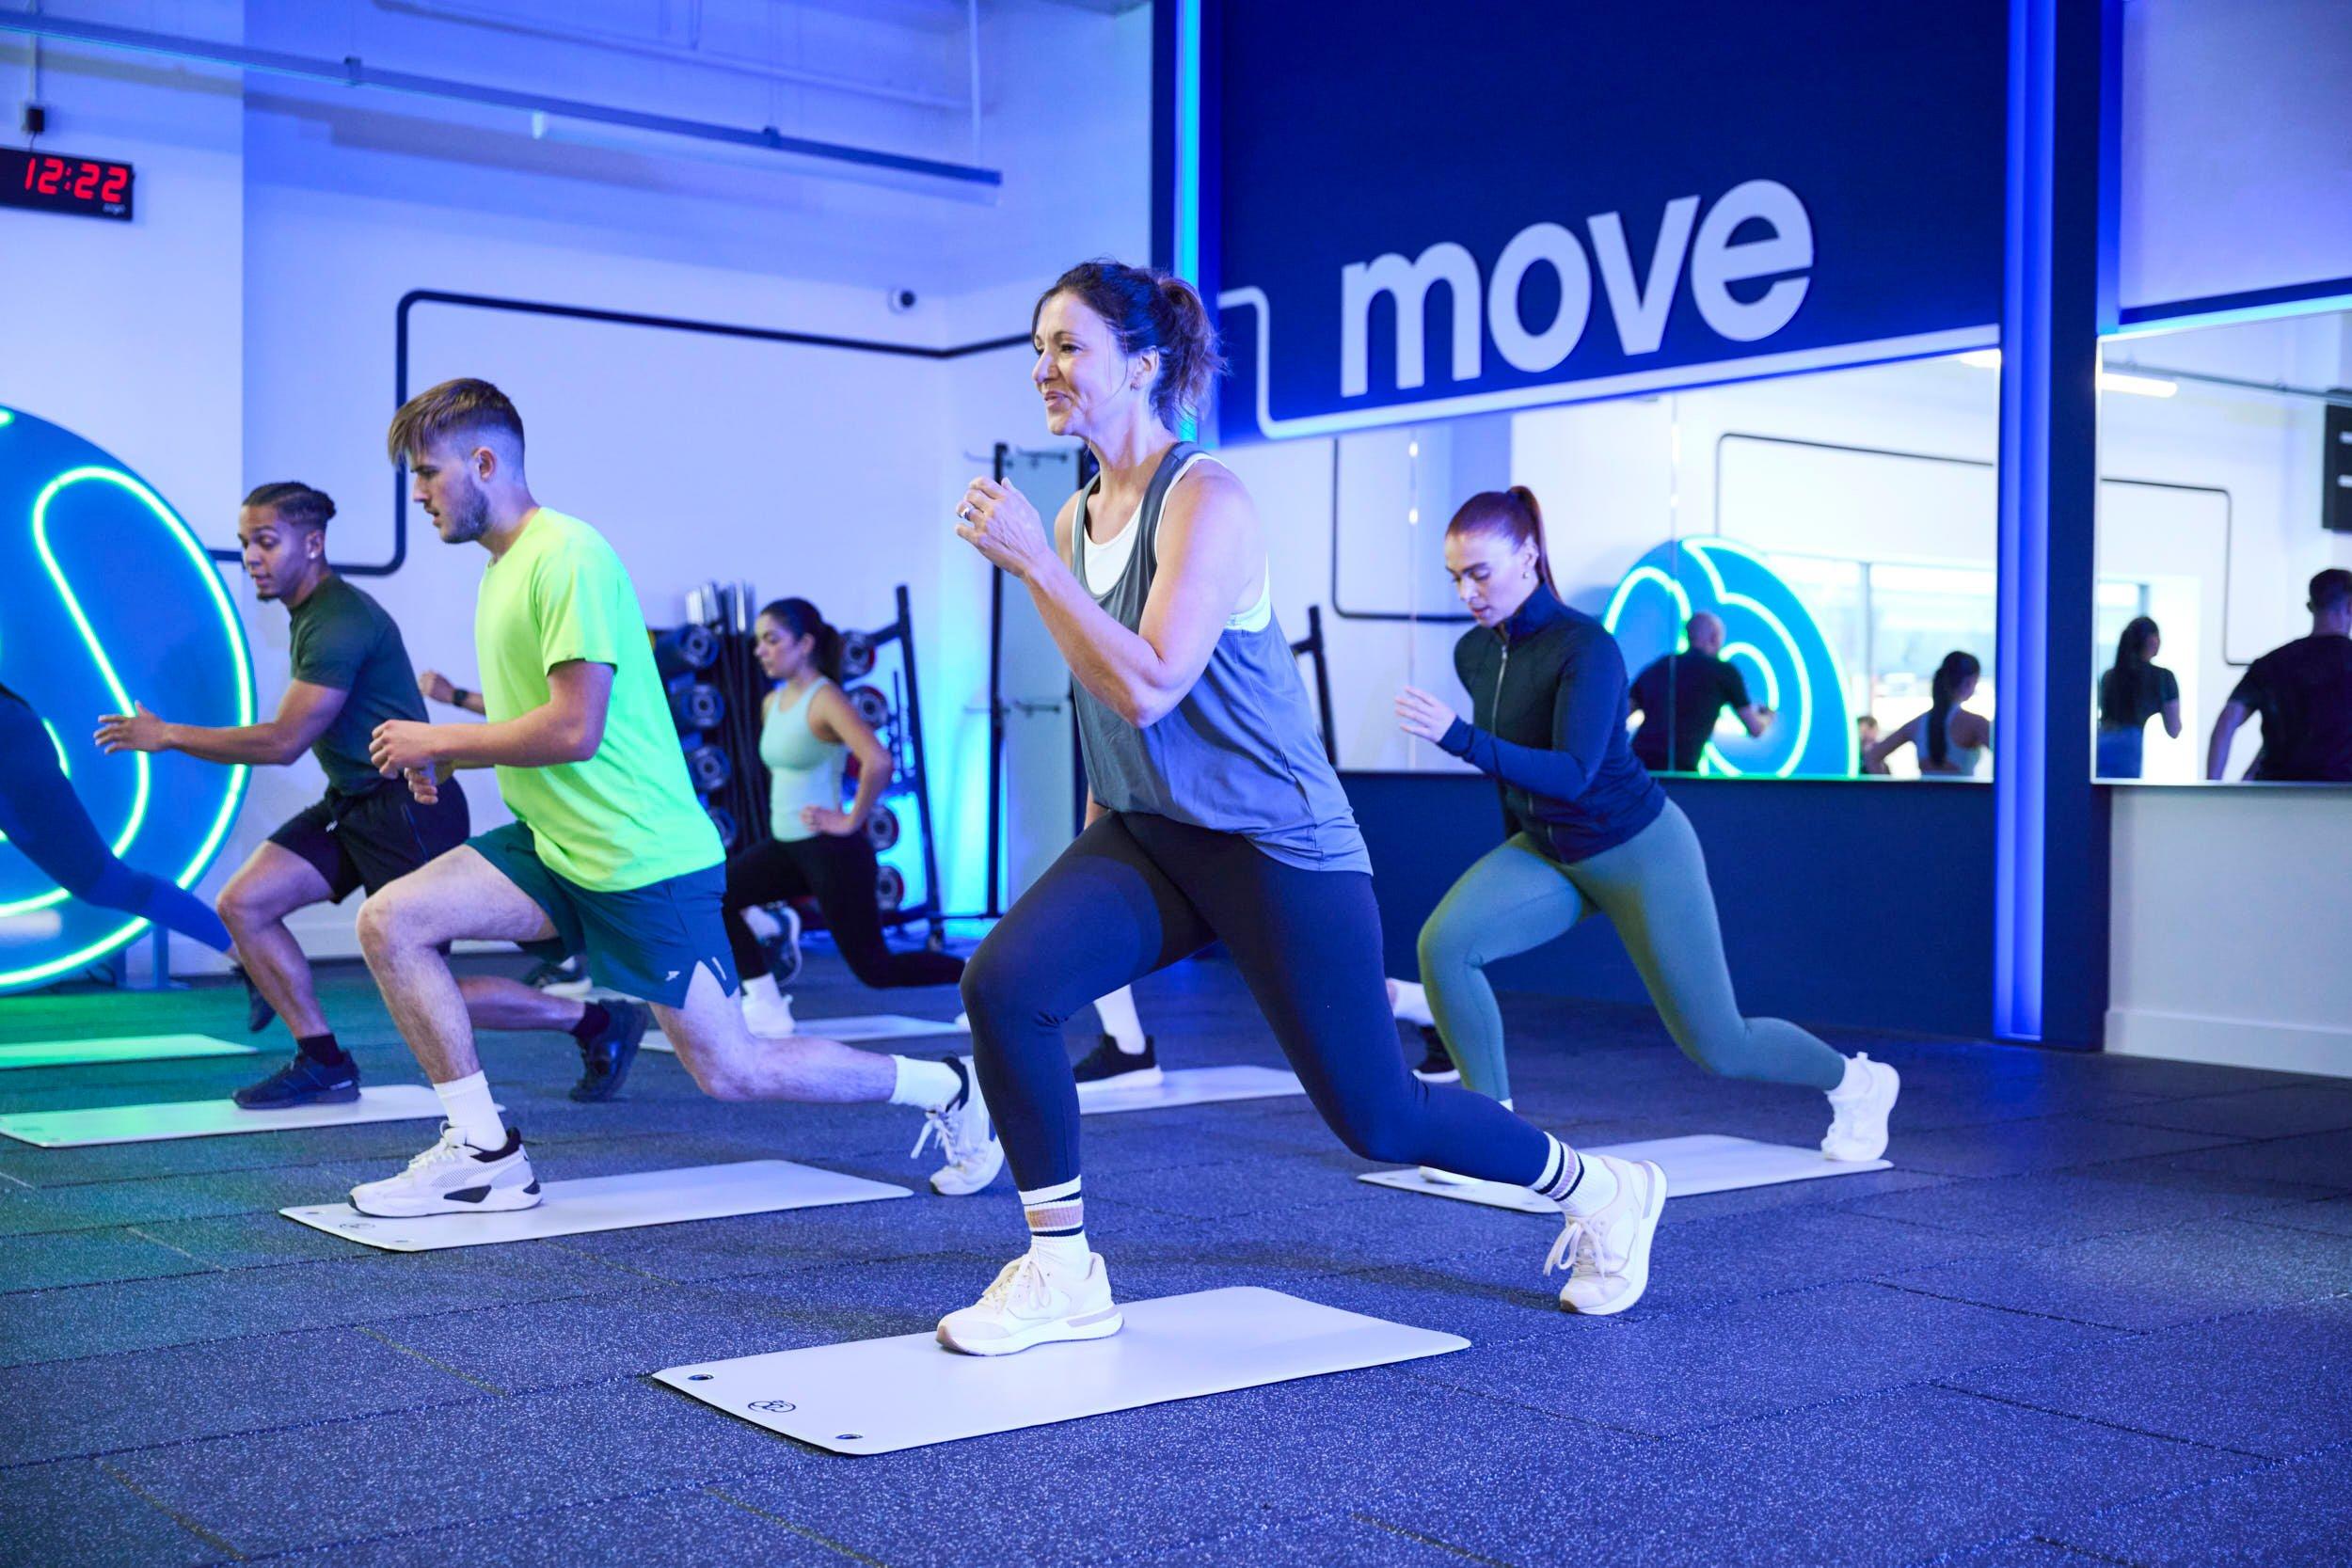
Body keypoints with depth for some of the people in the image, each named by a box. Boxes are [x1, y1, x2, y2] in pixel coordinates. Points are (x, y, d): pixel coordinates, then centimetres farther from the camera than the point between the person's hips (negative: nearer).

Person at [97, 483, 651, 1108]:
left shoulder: (340, 622, -20)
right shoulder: (313, 612, 12)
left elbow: (284, 741, -21)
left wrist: (169, 735, -15)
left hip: (410, 812, -10)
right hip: (354, 803, 10)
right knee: (242, 904, -1)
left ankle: (601, 1022, 6)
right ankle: (323, 1065, 8)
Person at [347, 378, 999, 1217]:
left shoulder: (567, 556, -17)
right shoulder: (501, 570, 12)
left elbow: (573, 730, -24)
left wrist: (435, 740, -14)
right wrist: (443, 753, 4)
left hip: (642, 860, -9)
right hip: (556, 846, 9)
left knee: (730, 1071, -3)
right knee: (389, 920, -7)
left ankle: (944, 1088, 15)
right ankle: (483, 1152, 1)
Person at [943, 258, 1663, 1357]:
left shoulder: (1205, 502, -16)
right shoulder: (1076, 520, 7)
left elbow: (1148, 687, -28)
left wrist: (1031, 564, -27)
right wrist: (1094, 851, 22)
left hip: (1272, 844, -7)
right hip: (1144, 836, 7)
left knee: (1376, 1117, 2)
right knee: (1002, 982, -18)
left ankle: (1598, 1190, 29)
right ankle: (1062, 1275, -4)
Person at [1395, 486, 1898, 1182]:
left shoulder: (1585, 647, -26)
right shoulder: (1473, 653, -5)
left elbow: (1571, 775, -37)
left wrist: (1460, 738, -47)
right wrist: (1516, 849, 22)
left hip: (1641, 855, -6)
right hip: (1545, 854, 6)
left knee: (1717, 1046, 5)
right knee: (1442, 943, -21)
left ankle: (1856, 1081, 35)